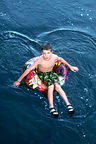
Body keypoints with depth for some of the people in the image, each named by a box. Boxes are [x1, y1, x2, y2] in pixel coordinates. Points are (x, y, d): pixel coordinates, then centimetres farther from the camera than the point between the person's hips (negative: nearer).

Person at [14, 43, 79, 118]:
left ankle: (68, 104, -22)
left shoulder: (55, 57, -20)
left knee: (57, 86, -27)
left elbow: (61, 59, 5)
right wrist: (19, 80, -18)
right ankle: (51, 107, -34)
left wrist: (70, 66, 17)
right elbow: (29, 69, -22)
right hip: (42, 74, -2)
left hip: (51, 73, 2)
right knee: (51, 85, -32)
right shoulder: (40, 60, -28)